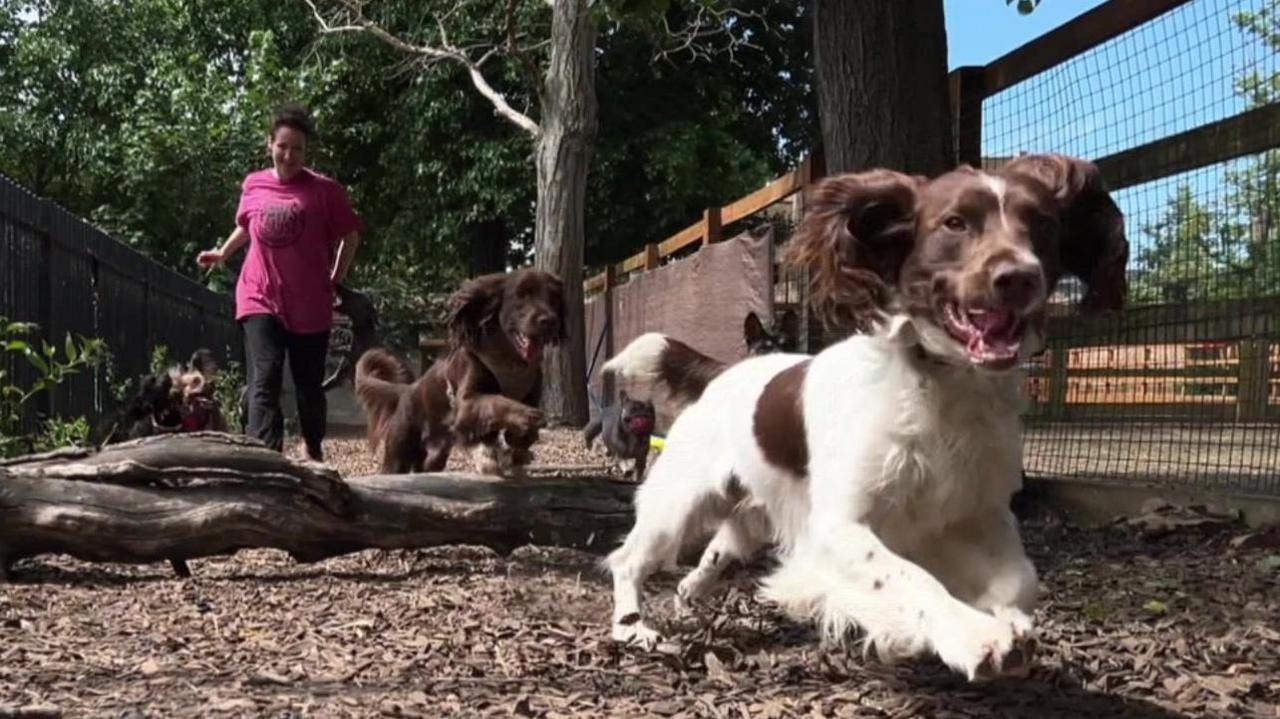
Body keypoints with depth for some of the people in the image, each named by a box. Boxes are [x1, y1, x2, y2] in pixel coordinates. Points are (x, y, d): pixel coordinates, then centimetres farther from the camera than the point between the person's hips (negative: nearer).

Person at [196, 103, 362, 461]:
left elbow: (350, 236, 3)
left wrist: (335, 279, 1)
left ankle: (315, 452, 36)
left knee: (309, 386, 13)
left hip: (310, 305, -1)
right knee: (264, 382, -13)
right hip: (260, 300, 1)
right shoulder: (252, 186, 2)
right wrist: (222, 253, 18)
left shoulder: (325, 190, -8)